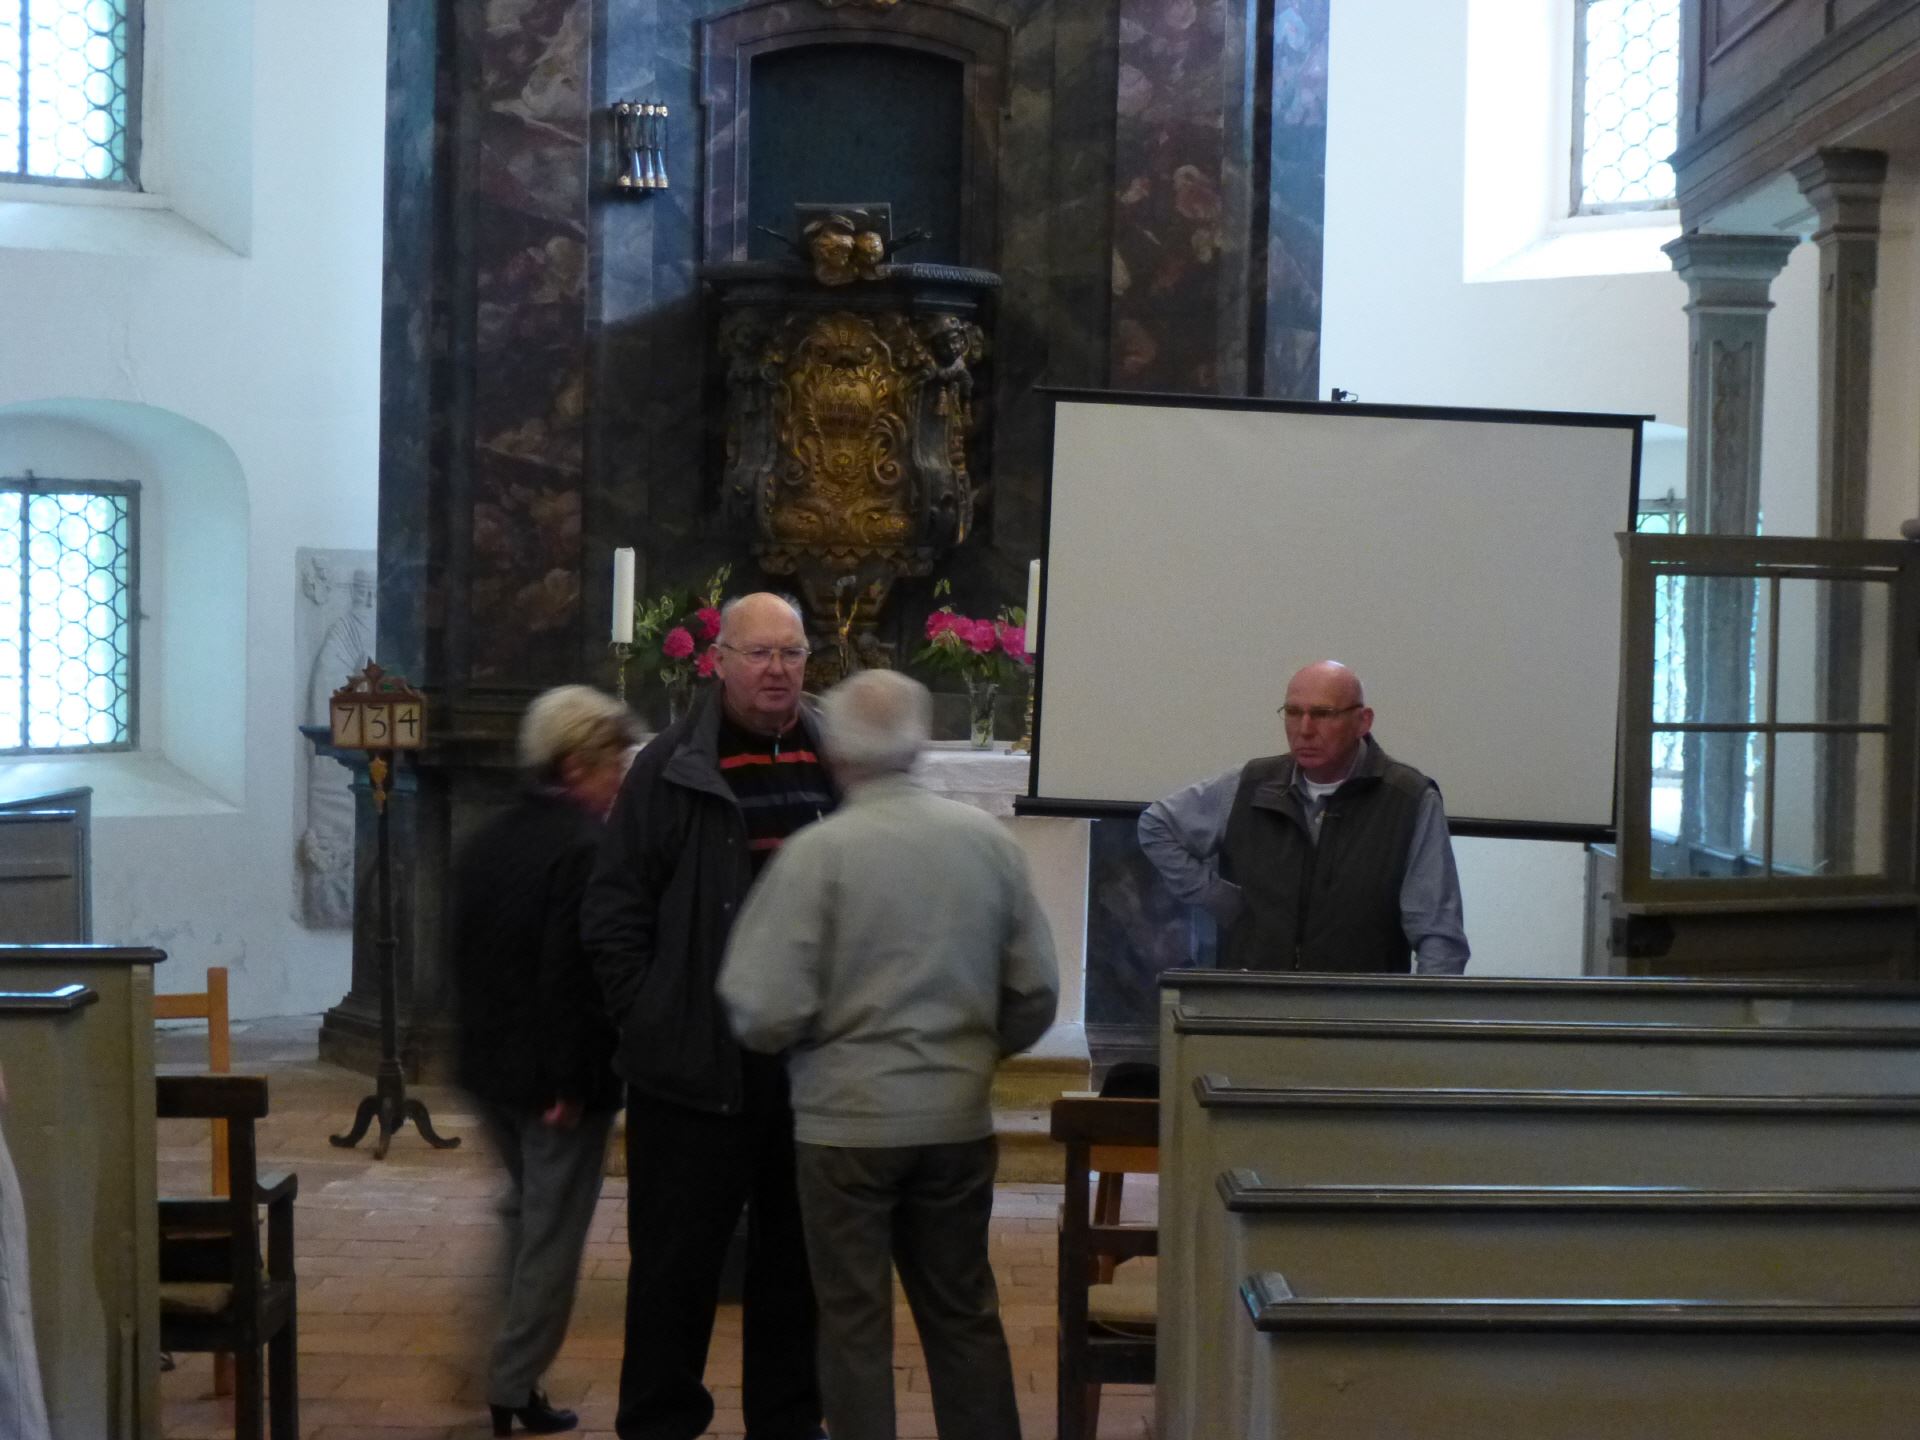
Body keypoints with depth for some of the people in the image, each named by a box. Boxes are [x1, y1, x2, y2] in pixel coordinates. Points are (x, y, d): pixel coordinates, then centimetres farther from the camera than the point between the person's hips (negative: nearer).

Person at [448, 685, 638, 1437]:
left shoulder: (484, 841, 6)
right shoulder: (588, 847, -20)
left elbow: (464, 956, 11)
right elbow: (578, 976, -23)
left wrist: (479, 1043, 17)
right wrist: (574, 1082, -18)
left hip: (490, 1063, 8)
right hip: (558, 1076, -8)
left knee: (526, 1207, 24)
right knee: (553, 1230, 4)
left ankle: (510, 1366, 28)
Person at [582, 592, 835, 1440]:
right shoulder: (672, 768, -3)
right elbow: (614, 909, -1)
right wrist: (650, 1020, -6)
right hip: (697, 1065, -3)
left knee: (799, 1254, 13)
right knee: (677, 1257, 4)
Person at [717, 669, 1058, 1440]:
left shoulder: (819, 850, -14)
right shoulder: (989, 840, -2)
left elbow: (767, 1013, -16)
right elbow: (1036, 993, 2)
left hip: (849, 1119, -4)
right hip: (960, 1116, 4)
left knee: (856, 1321, 8)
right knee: (964, 1311, 16)